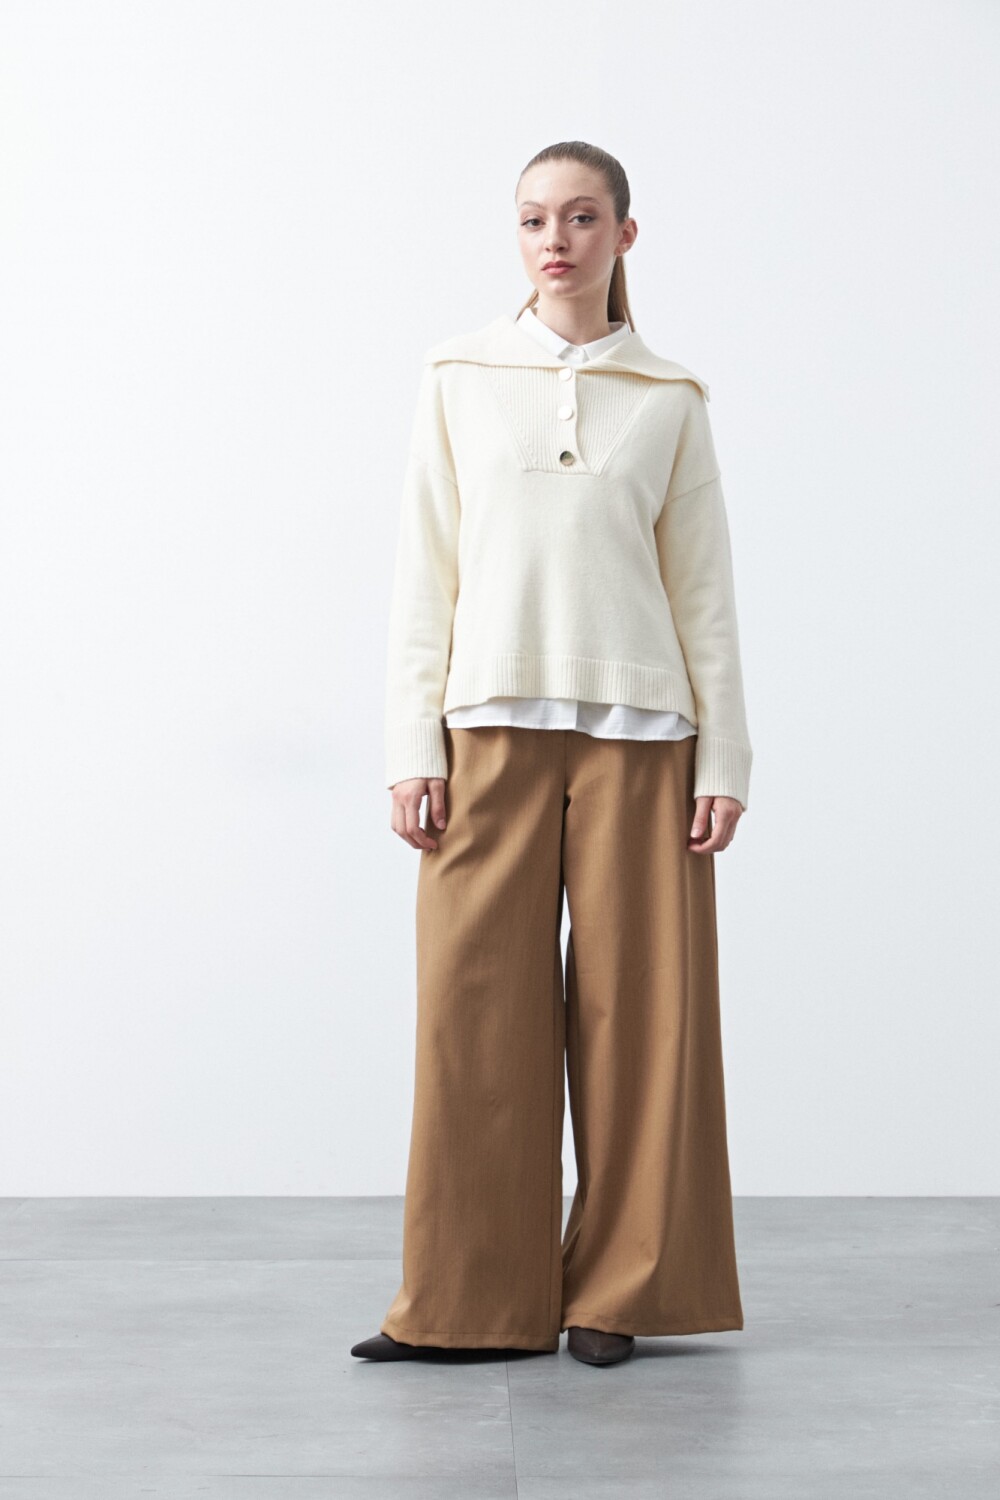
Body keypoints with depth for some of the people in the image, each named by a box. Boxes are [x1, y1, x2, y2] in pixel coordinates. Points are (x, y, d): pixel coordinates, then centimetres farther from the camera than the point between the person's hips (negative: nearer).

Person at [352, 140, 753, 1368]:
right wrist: (412, 745, -2)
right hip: (491, 725, 0)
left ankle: (617, 1291, 15)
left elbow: (705, 589, 6)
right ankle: (473, 1301, 11)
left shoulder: (670, 401, 7)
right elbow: (423, 573, 5)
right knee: (476, 1007, 0)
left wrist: (723, 757, 0)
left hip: (638, 733, 0)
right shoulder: (459, 380, 7)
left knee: (640, 1004, 2)